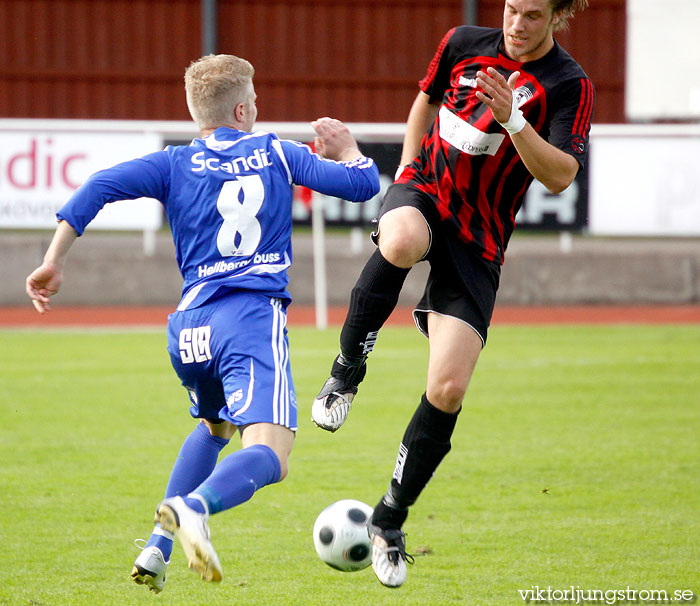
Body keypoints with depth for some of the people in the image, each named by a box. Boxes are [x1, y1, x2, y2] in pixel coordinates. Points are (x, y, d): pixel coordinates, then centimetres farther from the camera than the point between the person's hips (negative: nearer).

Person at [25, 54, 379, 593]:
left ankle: (158, 549, 19)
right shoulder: (276, 154, 12)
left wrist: (54, 261, 3)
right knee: (268, 456, -17)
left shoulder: (175, 165, 13)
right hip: (255, 319, -4)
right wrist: (347, 149, 35)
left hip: (191, 329, 5)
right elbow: (362, 183, 14)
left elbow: (100, 187, 0)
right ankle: (193, 507, -50)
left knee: (214, 426, 33)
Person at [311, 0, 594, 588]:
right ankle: (347, 371, -17)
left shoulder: (569, 86, -8)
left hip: (477, 244, -1)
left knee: (448, 390, -10)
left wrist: (511, 120, -31)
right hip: (425, 192, 1)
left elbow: (559, 176, -19)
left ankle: (389, 521, 9)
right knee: (402, 244, -40)